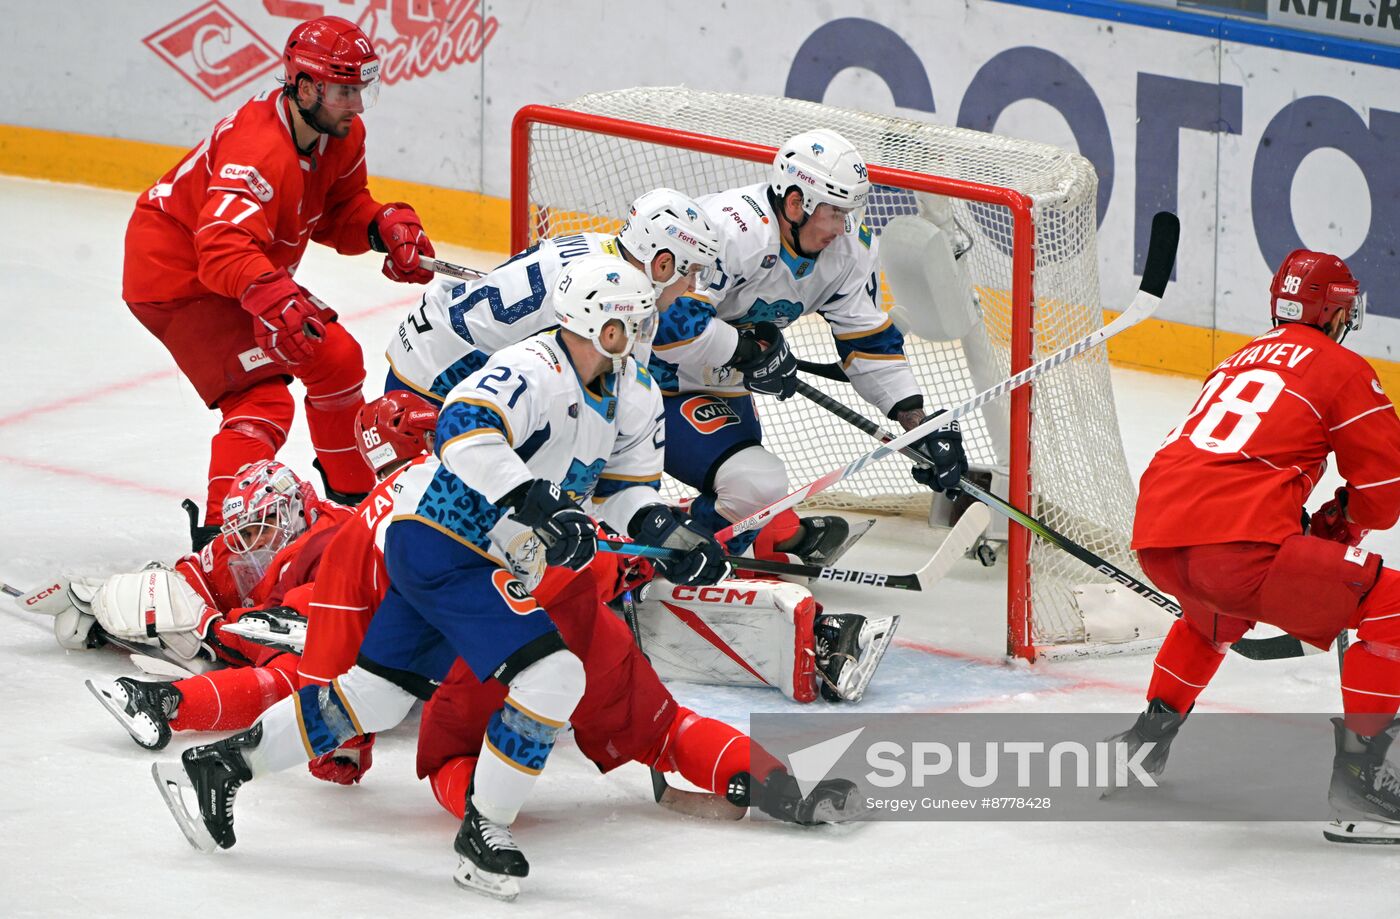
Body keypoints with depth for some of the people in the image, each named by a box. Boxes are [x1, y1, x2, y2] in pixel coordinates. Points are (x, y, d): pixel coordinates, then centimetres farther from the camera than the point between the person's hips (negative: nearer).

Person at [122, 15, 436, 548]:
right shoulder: (261, 152, -35)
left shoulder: (341, 135, -4)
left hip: (253, 276, 10)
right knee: (259, 395, -22)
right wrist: (270, 295, -66)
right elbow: (223, 248, -47)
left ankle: (352, 495, 31)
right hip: (176, 278, -10)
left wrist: (383, 226, -13)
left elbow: (338, 213, 9)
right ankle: (220, 534, -30)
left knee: (334, 358, 14)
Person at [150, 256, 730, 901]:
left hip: (489, 557, 10)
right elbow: (464, 426, -37)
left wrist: (665, 533, 0)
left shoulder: (631, 399, 7)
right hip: (440, 548, -10)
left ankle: (217, 766, 21)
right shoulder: (534, 371, -22)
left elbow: (626, 483, 20)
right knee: (551, 677, -19)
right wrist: (534, 508, -43)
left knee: (373, 696, 13)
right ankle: (483, 833, -6)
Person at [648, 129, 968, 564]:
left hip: (721, 388, 9)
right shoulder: (732, 230, -32)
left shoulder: (850, 247, -5)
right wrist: (749, 351, -26)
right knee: (758, 484, -24)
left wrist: (918, 420, -6)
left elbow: (869, 341, 3)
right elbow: (667, 318, -37)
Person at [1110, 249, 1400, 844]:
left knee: (1215, 611, 42)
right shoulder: (1342, 370, 6)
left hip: (1155, 533, 8)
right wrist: (1344, 523, 27)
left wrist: (1308, 529, 43)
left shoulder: (1242, 359, 28)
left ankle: (1147, 738, 44)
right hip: (1239, 543, -8)